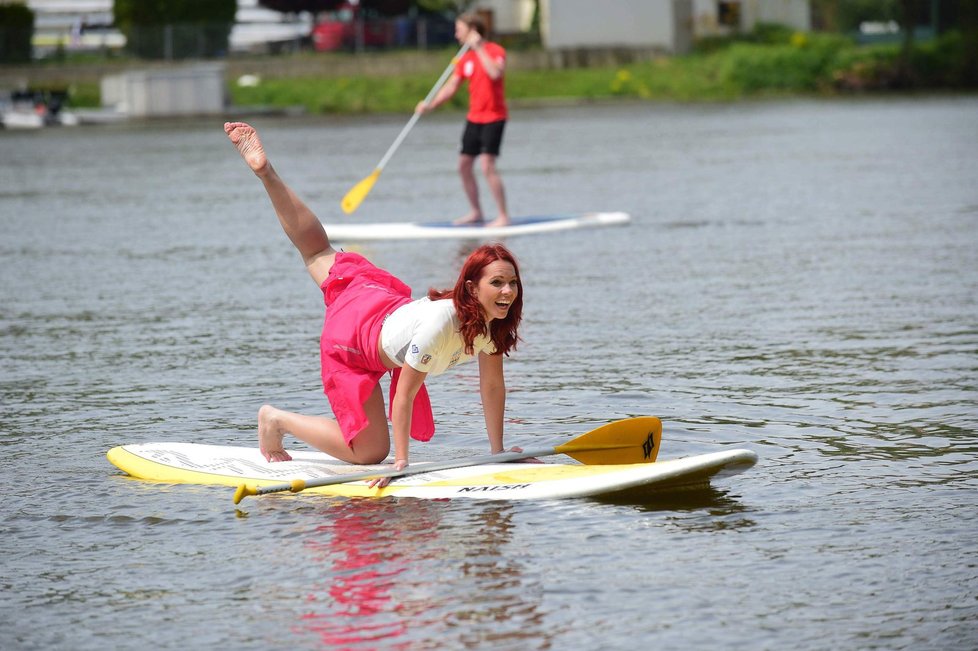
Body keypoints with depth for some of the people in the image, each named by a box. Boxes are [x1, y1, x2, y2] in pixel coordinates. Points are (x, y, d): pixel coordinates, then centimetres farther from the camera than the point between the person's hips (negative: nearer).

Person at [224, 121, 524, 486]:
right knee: (370, 452, -3)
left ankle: (266, 172, 34)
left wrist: (498, 450, -14)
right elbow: (405, 392, -35)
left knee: (321, 254, 28)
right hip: (351, 338, -6)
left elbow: (492, 384, -13)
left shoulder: (493, 321, -22)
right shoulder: (441, 323, -42)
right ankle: (276, 419, 12)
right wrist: (402, 461, -31)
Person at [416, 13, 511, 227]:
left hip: (494, 117, -8)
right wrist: (430, 105, -5)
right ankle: (476, 212, 22)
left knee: (487, 166, -17)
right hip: (474, 118, 8)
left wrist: (479, 49, -27)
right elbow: (451, 87, 8)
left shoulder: (496, 51, -11)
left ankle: (503, 216, -13)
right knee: (464, 165, 9)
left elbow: (495, 73, -31)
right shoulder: (465, 59, 9)